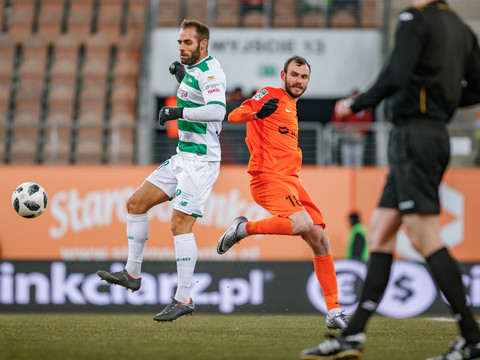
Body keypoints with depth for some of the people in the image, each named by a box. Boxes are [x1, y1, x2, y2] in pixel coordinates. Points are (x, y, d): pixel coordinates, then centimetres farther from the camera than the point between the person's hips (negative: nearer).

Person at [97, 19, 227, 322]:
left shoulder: (210, 72, -15)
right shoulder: (194, 69, 14)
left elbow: (217, 111, -32)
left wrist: (178, 112, -28)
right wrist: (183, 76, 21)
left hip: (200, 160, -10)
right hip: (183, 157, 10)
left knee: (181, 224, -16)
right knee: (136, 203, 10)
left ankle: (184, 299, -13)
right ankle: (132, 274, 18)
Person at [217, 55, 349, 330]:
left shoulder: (292, 108, 26)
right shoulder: (271, 95, 0)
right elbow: (234, 116, -13)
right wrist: (257, 112, -30)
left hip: (291, 179, 8)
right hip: (267, 176, -8)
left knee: (320, 241, -1)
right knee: (302, 224, -32)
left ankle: (334, 312, 1)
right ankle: (243, 229, -9)